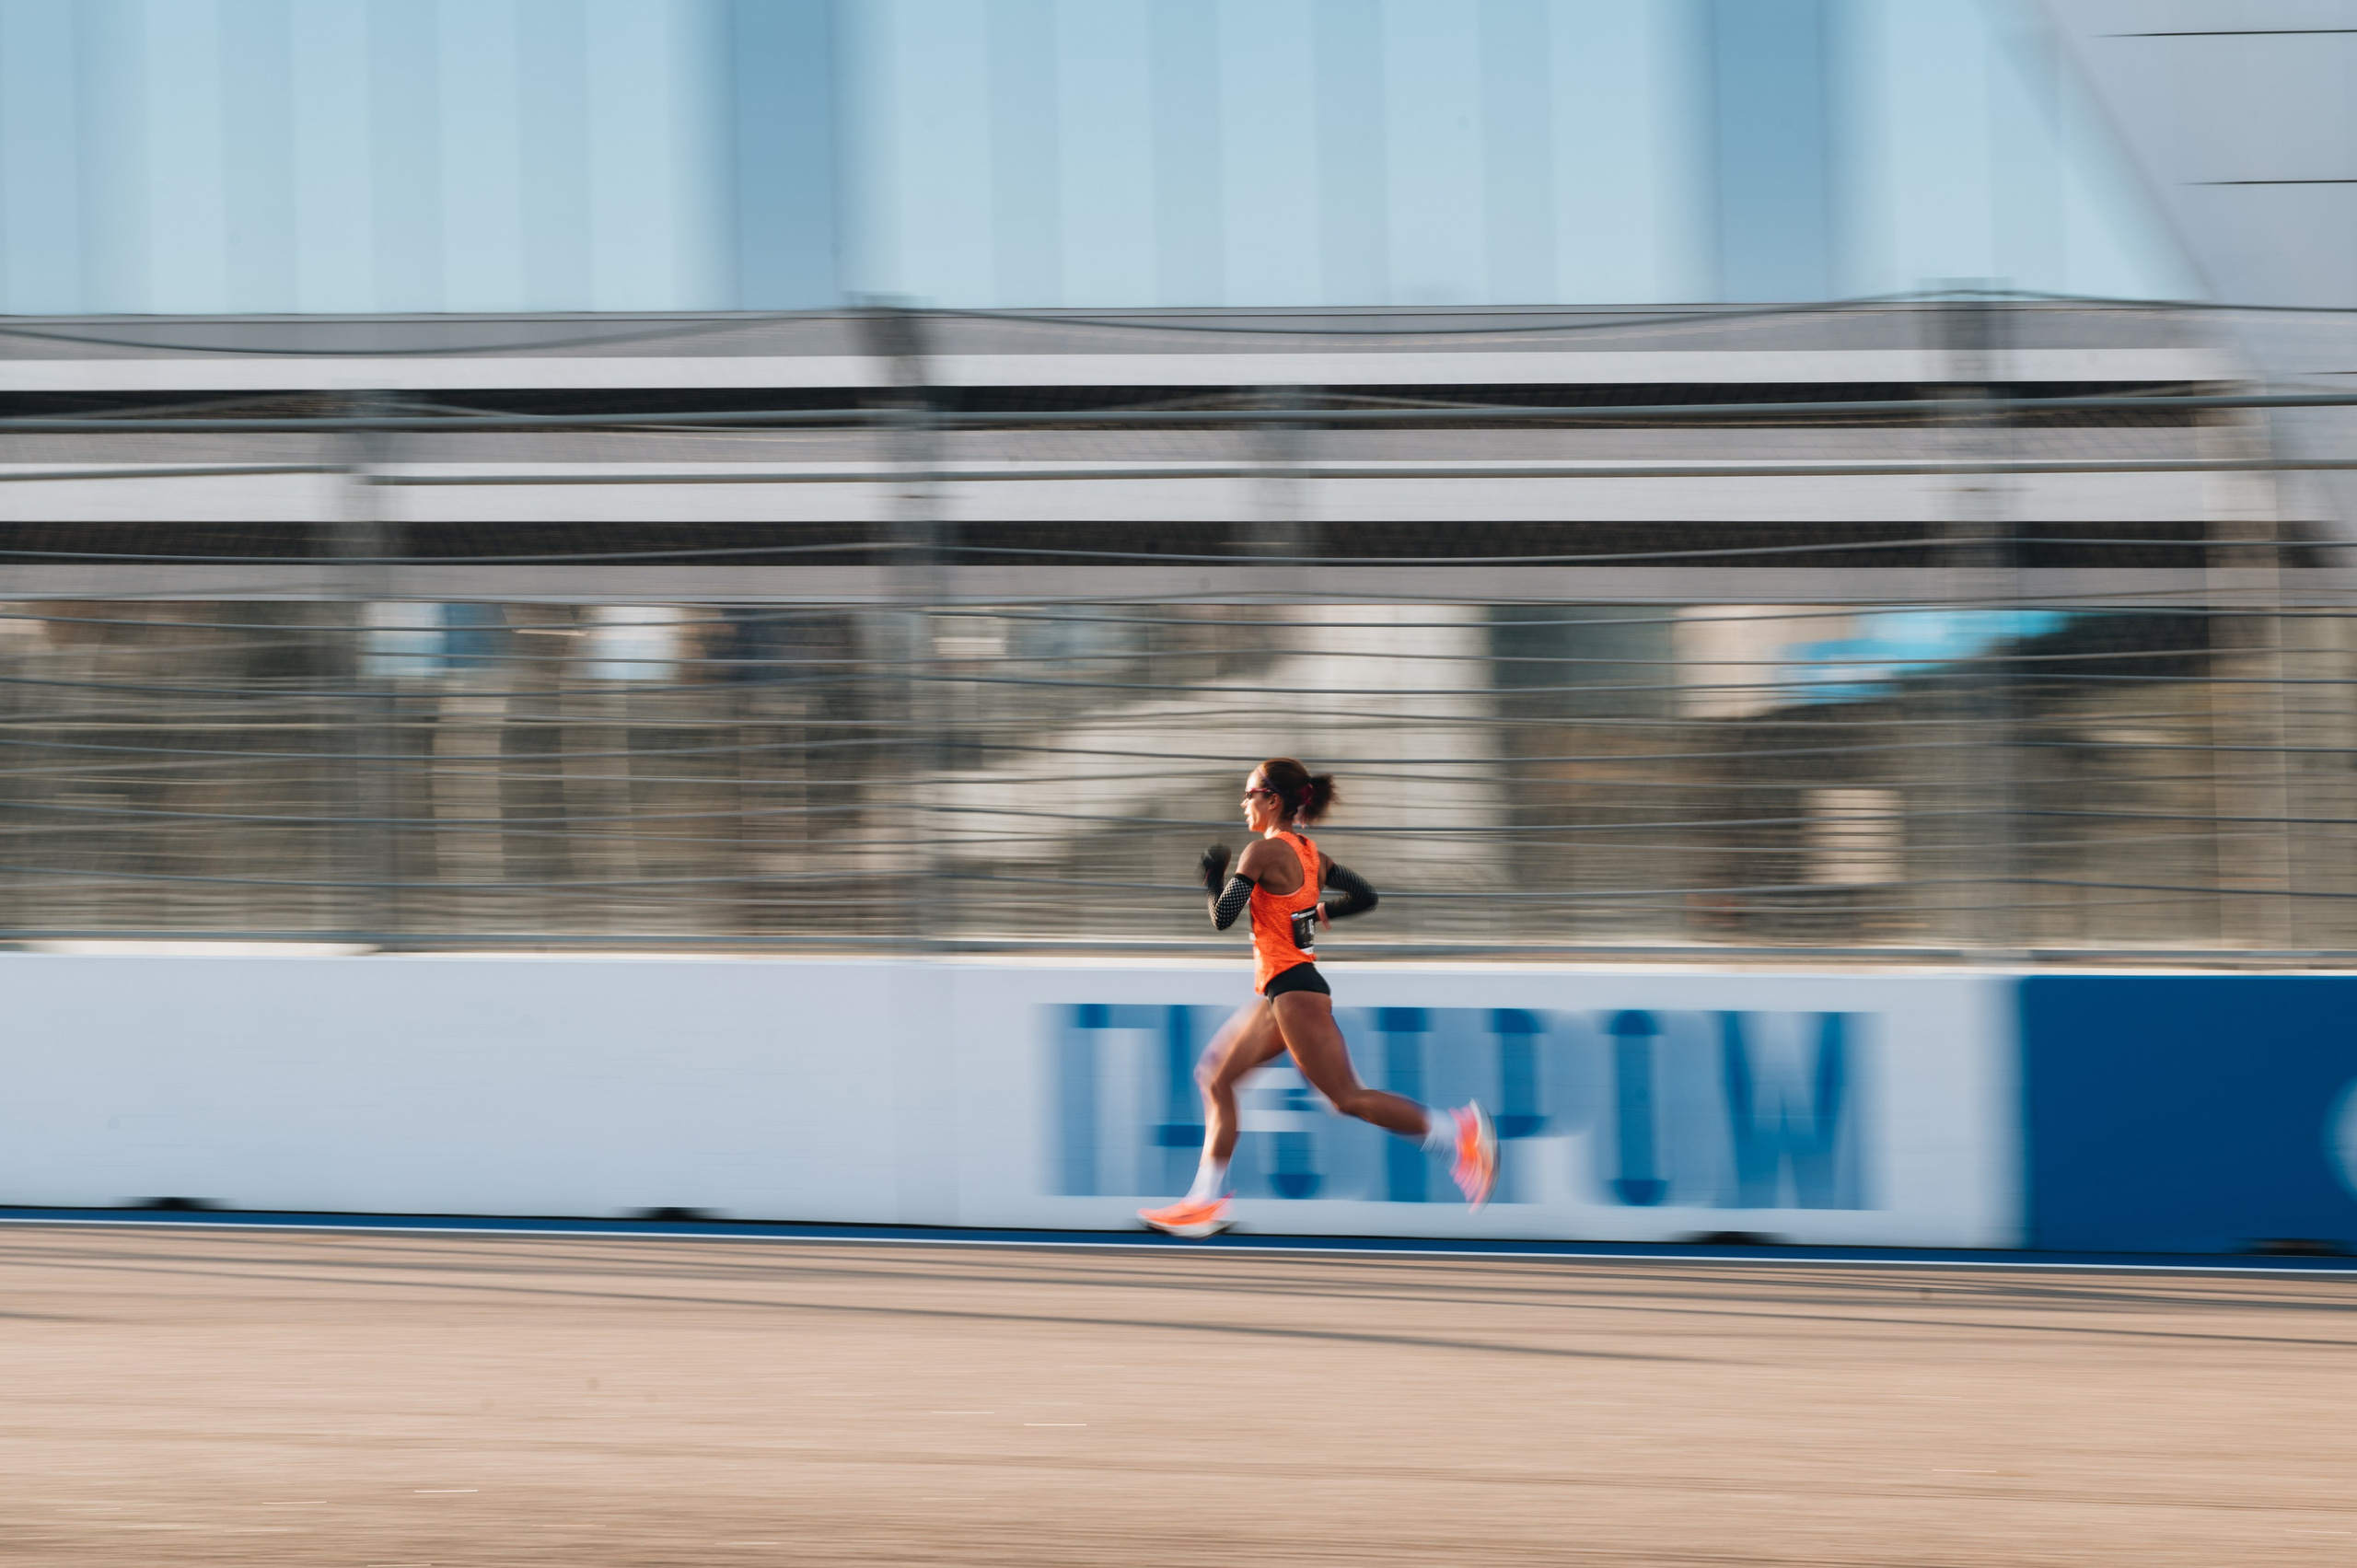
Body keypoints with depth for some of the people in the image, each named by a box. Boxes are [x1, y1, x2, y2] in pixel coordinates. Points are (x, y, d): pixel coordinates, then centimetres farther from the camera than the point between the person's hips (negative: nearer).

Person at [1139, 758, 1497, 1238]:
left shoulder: (1264, 851, -13)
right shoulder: (1309, 853, 12)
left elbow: (1222, 918, -16)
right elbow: (1365, 896, 15)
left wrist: (1213, 873, 1)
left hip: (1294, 990, -10)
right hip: (1287, 990, 10)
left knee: (1348, 1098, -10)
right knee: (1216, 1079, 11)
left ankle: (1459, 1132, -10)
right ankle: (1206, 1202, 10)